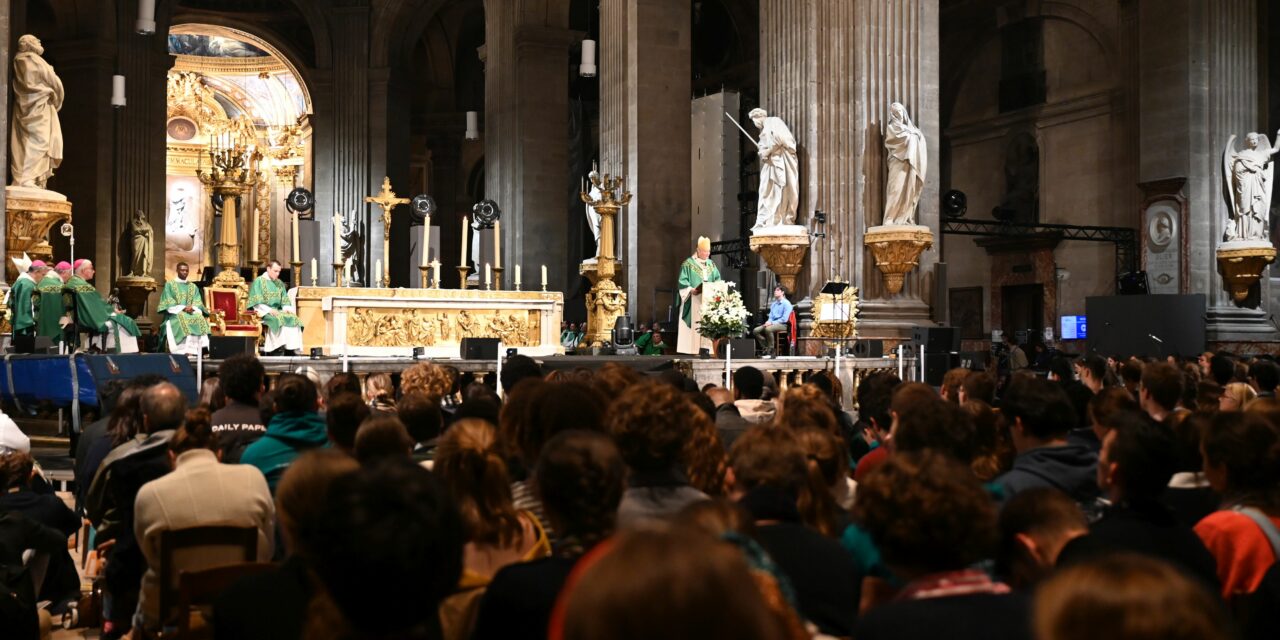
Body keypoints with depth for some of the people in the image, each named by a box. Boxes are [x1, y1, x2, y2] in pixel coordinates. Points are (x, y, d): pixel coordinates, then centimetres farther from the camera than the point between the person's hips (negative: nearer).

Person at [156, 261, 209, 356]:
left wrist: (192, 308, -15)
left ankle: (195, 350, -43)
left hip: (192, 312, 3)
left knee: (200, 319, -32)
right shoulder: (169, 285, 12)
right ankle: (184, 351, -46)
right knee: (181, 319, -38)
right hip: (175, 314, -3)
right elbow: (169, 302, -1)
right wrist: (183, 308, -17)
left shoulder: (193, 287, 22)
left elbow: (198, 303, 9)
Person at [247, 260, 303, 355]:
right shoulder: (258, 281, 0)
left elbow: (285, 300, 16)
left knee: (294, 319, -22)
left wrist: (287, 308, -7)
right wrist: (269, 310, -21)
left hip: (278, 311, 6)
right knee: (277, 319, -36)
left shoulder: (280, 284, 19)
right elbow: (256, 302, -8)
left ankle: (292, 347, -31)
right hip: (263, 312, -5)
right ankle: (279, 347, -38)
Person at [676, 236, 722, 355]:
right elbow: (683, 281, -4)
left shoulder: (711, 265, 17)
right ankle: (693, 350, -10)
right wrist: (690, 289, -20)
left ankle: (706, 348, -6)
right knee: (694, 323, -10)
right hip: (694, 300, -5)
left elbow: (718, 280, 15)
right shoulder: (688, 263, 0)